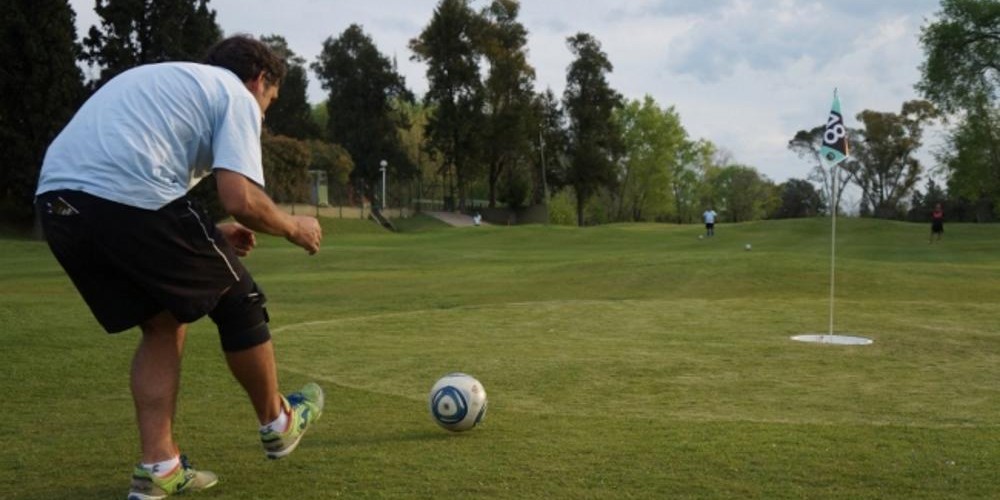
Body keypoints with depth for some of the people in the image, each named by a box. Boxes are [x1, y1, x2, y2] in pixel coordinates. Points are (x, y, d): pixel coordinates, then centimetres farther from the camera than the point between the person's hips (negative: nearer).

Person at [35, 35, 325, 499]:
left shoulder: (161, 79, 33)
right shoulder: (237, 96, 9)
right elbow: (240, 200, -7)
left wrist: (207, 236, 37)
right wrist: (293, 227, 14)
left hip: (56, 201, 8)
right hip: (129, 202, -8)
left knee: (162, 323, 23)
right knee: (236, 301, 15)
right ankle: (278, 423, 33)